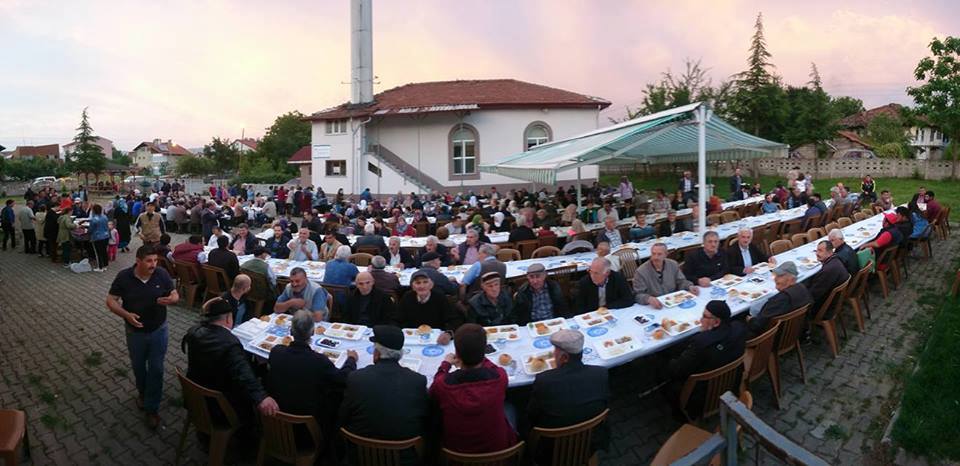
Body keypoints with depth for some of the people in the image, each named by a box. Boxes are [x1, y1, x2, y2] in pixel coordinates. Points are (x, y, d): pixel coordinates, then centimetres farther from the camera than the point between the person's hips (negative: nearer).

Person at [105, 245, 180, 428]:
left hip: (158, 330, -1)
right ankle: (142, 392, 49)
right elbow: (111, 301, -10)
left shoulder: (162, 274, -14)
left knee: (156, 369, 2)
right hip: (135, 332, 1)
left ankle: (152, 408, 16)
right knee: (138, 366, 21)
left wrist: (171, 299, -28)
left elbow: (175, 295, -3)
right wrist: (126, 314, -27)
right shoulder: (124, 276, -15)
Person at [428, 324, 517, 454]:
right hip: (497, 447, 0)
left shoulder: (443, 384, -30)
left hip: (456, 450, 0)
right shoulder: (500, 377, -27)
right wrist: (477, 358, 17)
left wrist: (445, 364, 15)